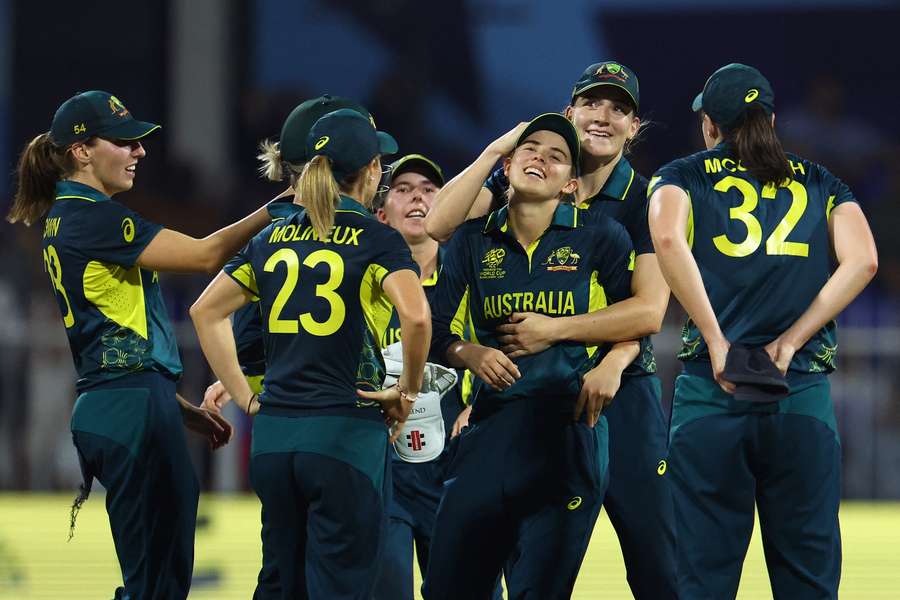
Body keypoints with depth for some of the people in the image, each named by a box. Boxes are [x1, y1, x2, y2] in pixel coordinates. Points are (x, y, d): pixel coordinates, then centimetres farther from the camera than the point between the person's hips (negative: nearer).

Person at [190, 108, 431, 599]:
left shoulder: (273, 238, 12)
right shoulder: (376, 239, -5)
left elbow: (205, 311, 14)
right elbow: (415, 316, -21)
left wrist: (246, 398, 13)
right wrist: (409, 390, -6)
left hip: (273, 435, 5)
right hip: (345, 433, -5)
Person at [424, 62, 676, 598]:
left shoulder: (646, 201, -1)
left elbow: (649, 311, -12)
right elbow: (438, 226, -9)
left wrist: (553, 331, -20)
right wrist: (498, 150, -13)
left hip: (620, 393, -2)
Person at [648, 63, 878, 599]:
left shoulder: (684, 176, 11)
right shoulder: (820, 183, 18)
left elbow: (668, 237, -11)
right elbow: (863, 260, 1)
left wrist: (716, 341, -9)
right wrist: (788, 344, -2)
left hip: (711, 390, -1)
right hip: (805, 389, 1)